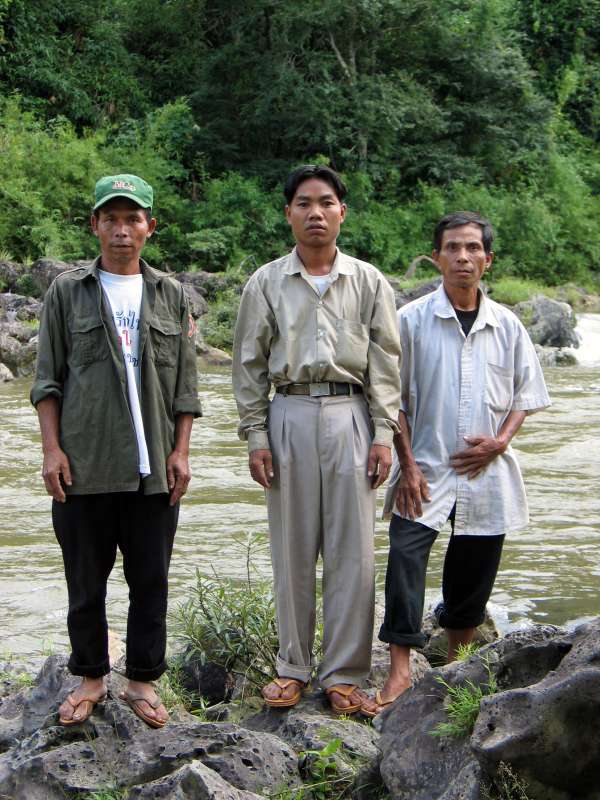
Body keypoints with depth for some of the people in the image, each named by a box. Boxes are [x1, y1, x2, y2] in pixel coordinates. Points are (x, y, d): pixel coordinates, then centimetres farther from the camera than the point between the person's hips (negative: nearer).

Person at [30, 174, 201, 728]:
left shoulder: (171, 296, 9)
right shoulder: (68, 292, 4)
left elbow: (185, 384, 9)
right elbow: (48, 378, 3)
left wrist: (180, 452, 1)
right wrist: (52, 449, -5)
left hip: (153, 468, 1)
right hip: (85, 467, -1)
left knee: (150, 580, 6)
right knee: (86, 579, 8)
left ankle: (143, 680, 20)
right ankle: (90, 677, 23)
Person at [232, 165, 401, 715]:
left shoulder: (368, 282, 7)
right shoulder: (266, 283, 6)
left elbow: (386, 363, 5)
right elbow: (250, 365, 6)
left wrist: (384, 435, -2)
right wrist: (256, 436, -1)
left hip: (350, 415, 0)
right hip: (289, 414, 0)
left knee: (351, 550, 0)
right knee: (292, 549, 5)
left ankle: (344, 673, 9)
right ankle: (294, 666, 17)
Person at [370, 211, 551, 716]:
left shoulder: (507, 325, 6)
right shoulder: (412, 320, -2)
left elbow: (525, 395, 13)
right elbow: (394, 398, 0)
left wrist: (500, 441, -5)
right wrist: (407, 464, -8)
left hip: (486, 473, 3)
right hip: (425, 468, -2)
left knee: (473, 572, 11)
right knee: (405, 556, -17)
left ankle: (457, 660, 32)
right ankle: (400, 669, -10)